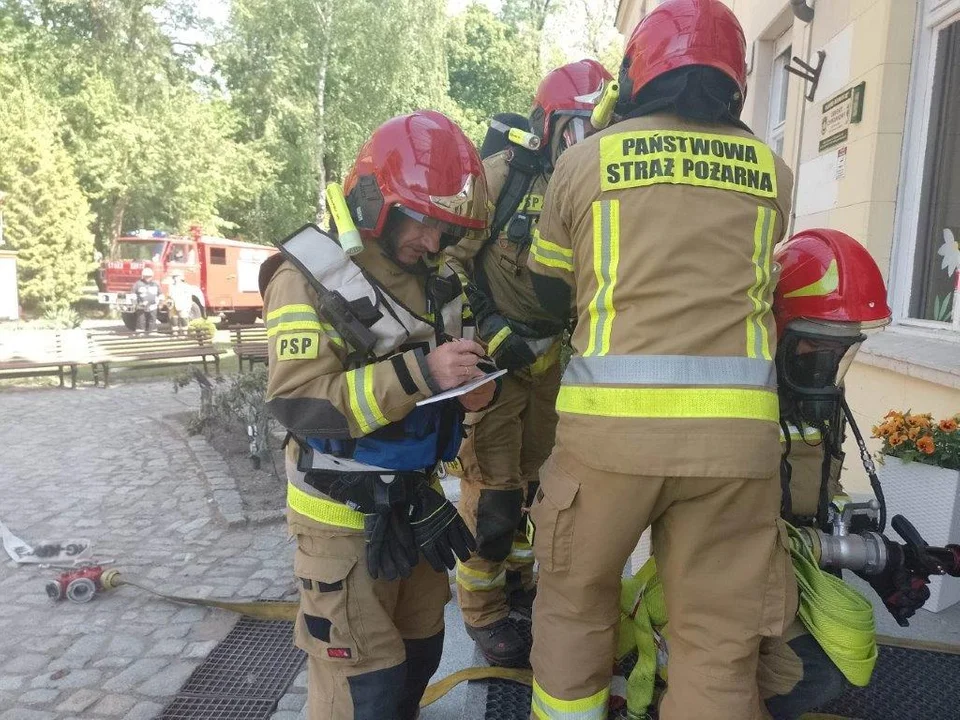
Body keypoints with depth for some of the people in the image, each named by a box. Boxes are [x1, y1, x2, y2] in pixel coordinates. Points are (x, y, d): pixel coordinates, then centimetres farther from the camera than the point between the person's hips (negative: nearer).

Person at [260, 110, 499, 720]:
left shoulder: (433, 275, 6)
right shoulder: (310, 275, -16)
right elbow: (299, 402, -25)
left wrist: (474, 388, -8)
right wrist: (419, 372, -33)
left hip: (418, 502, 7)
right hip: (345, 517, -7)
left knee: (421, 653, 22)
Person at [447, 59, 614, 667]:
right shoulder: (502, 175, -13)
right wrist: (492, 332, -18)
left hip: (547, 357, 6)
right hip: (488, 354, -6)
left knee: (531, 477, 18)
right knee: (493, 487, -4)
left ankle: (518, 581, 39)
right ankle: (483, 609, 18)